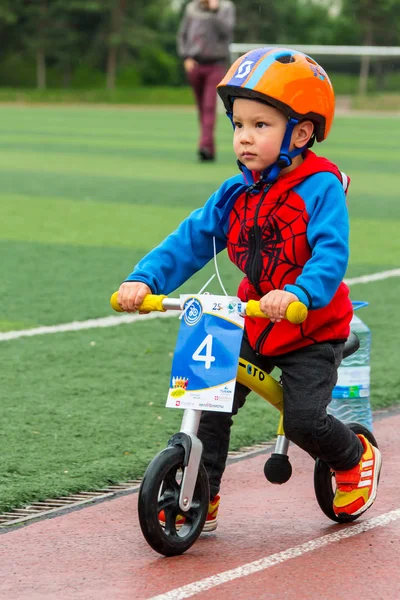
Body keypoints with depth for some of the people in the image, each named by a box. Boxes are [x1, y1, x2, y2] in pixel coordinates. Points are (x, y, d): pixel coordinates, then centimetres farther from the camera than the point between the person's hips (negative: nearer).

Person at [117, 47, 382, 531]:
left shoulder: (320, 189, -18)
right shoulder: (235, 196, 0)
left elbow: (331, 255, -30)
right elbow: (190, 241, -2)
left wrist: (298, 294, -48)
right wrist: (145, 279, -18)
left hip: (313, 329, -6)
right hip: (253, 325, 6)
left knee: (303, 419, -14)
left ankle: (355, 459, 18)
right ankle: (200, 498, 8)